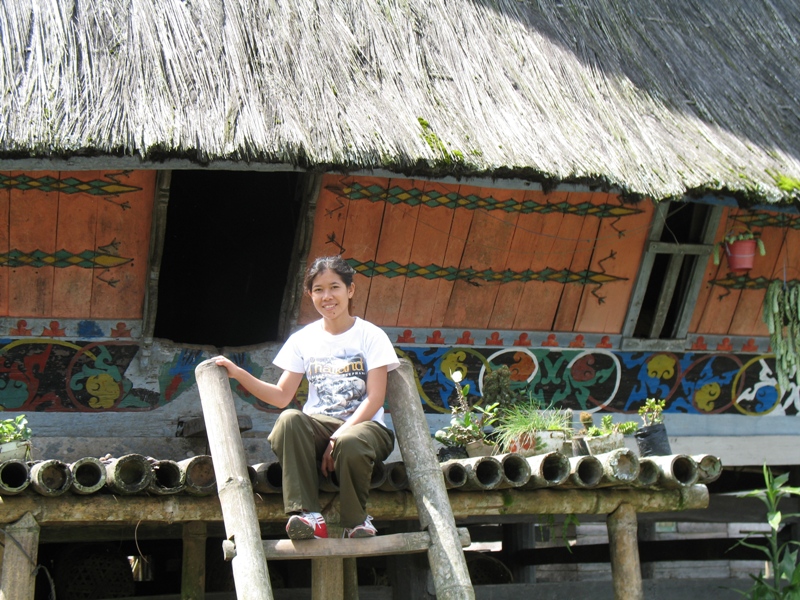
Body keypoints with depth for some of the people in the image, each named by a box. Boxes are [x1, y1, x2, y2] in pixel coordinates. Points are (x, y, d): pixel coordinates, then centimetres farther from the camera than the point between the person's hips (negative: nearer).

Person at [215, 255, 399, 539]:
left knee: (350, 444, -39)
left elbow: (375, 398, -6)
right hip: (319, 428, 3)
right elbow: (281, 397, 8)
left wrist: (338, 437, -19)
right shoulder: (303, 339, 11)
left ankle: (356, 520, -12)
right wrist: (239, 374, -5)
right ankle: (308, 515, -35)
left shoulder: (371, 336, 2)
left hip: (363, 425, -2)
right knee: (289, 420, -32)